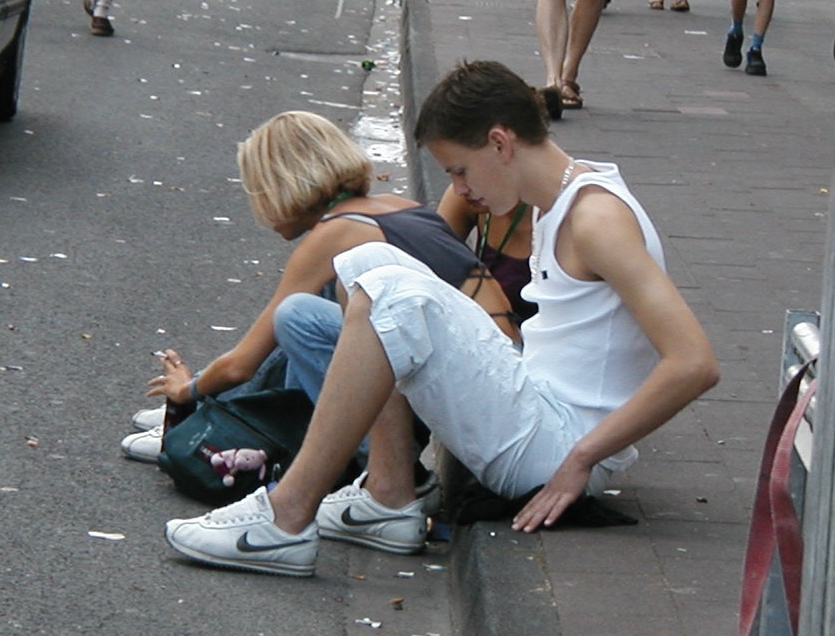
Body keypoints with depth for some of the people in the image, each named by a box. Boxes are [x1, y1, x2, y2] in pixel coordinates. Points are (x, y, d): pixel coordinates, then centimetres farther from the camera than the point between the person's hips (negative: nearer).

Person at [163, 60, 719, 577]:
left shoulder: (597, 217, -15)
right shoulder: (561, 204, 14)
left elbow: (695, 365, -24)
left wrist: (581, 459, -21)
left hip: (552, 446, -10)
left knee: (397, 298, -25)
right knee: (369, 264, 11)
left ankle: (287, 520, -20)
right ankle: (389, 497, 1)